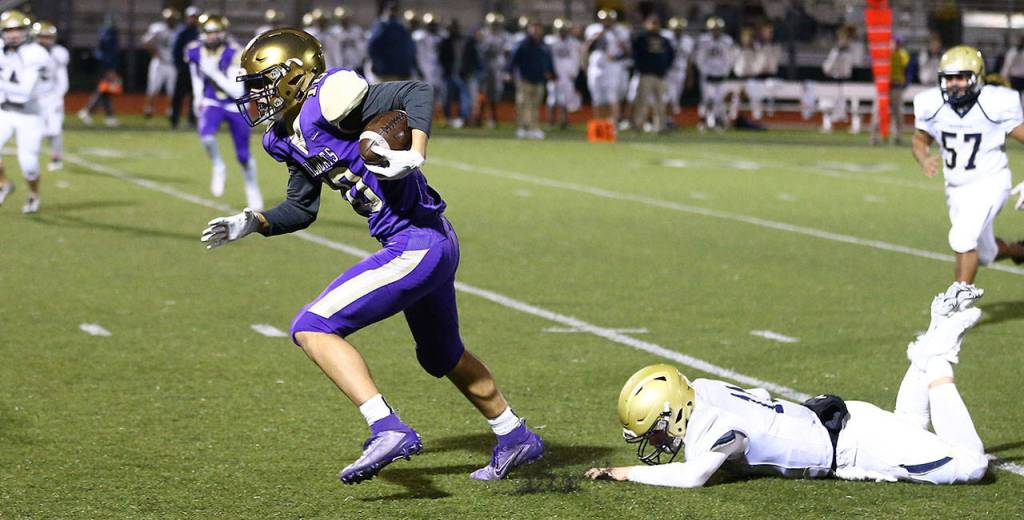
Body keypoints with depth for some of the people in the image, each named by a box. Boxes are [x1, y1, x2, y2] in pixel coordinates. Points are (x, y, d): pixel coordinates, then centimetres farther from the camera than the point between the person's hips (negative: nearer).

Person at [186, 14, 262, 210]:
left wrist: (214, 72, -35)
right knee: (206, 135, -30)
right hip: (212, 104, 2)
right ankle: (218, 168, -1)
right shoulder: (195, 52, -11)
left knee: (243, 155, 6)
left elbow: (237, 92, -29)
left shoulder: (233, 56, -25)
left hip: (236, 107, -2)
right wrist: (198, 98, 13)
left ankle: (252, 186, 36)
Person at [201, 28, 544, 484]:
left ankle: (388, 429, -18)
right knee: (442, 356, 28)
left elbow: (417, 92, -21)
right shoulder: (289, 136, 12)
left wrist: (414, 155, -32)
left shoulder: (328, 101, -16)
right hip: (434, 245, 10)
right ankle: (516, 439, 43)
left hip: (416, 245, -10)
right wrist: (252, 223, 10)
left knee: (313, 329, -12)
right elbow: (301, 209, 22)